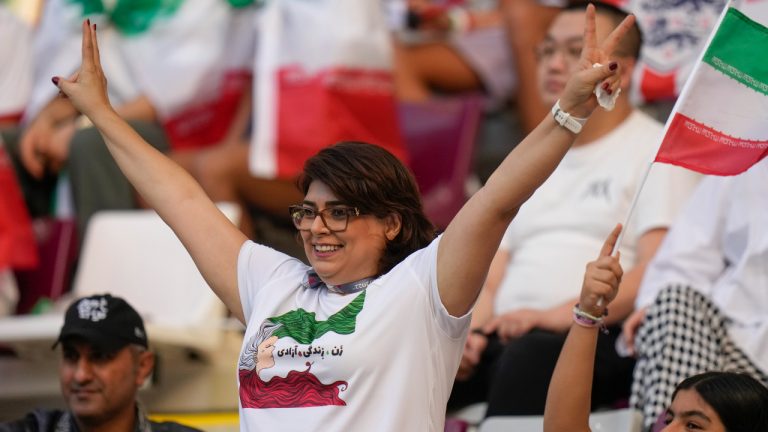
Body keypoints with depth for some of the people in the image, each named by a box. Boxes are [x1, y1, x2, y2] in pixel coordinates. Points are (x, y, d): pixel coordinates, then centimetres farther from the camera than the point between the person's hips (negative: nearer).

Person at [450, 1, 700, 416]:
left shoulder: (654, 151, 7)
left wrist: (561, 315, -19)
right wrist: (473, 330, 0)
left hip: (602, 336, -5)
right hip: (507, 335, 6)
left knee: (532, 354, -40)